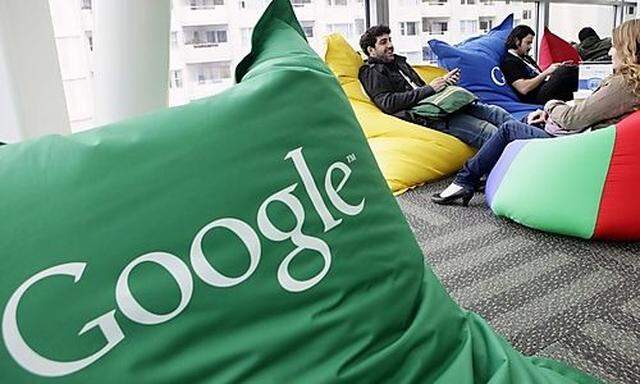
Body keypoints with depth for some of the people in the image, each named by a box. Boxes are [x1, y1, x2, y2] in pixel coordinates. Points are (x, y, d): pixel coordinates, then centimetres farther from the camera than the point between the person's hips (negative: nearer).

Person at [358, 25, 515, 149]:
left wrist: (444, 82, 9)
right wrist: (429, 89, -15)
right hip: (426, 117, -9)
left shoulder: (398, 62, 25)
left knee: (497, 113, -3)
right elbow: (388, 103, -18)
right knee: (489, 132, -21)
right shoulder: (372, 73, -2)